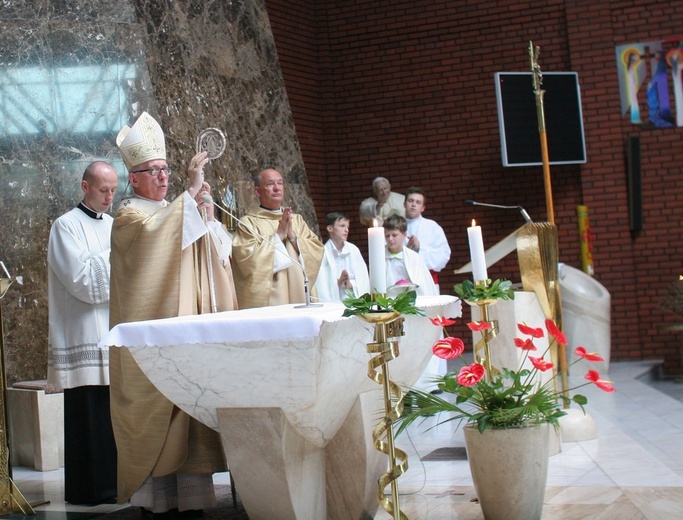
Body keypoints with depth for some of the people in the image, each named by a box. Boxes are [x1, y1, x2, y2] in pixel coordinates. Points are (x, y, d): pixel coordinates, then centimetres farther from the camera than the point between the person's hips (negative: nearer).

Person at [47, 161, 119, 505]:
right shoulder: (67, 226, -2)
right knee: (89, 415, -5)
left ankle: (112, 482, 14)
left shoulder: (113, 225, 17)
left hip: (116, 333, 6)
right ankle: (89, 488, 3)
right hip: (84, 337, -6)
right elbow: (82, 280, -12)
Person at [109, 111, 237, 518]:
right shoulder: (129, 216, 0)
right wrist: (191, 191, -24)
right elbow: (154, 233, -24)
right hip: (151, 330, -6)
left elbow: (213, 254, 11)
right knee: (156, 405, -8)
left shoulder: (176, 213, 21)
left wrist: (206, 212, -3)